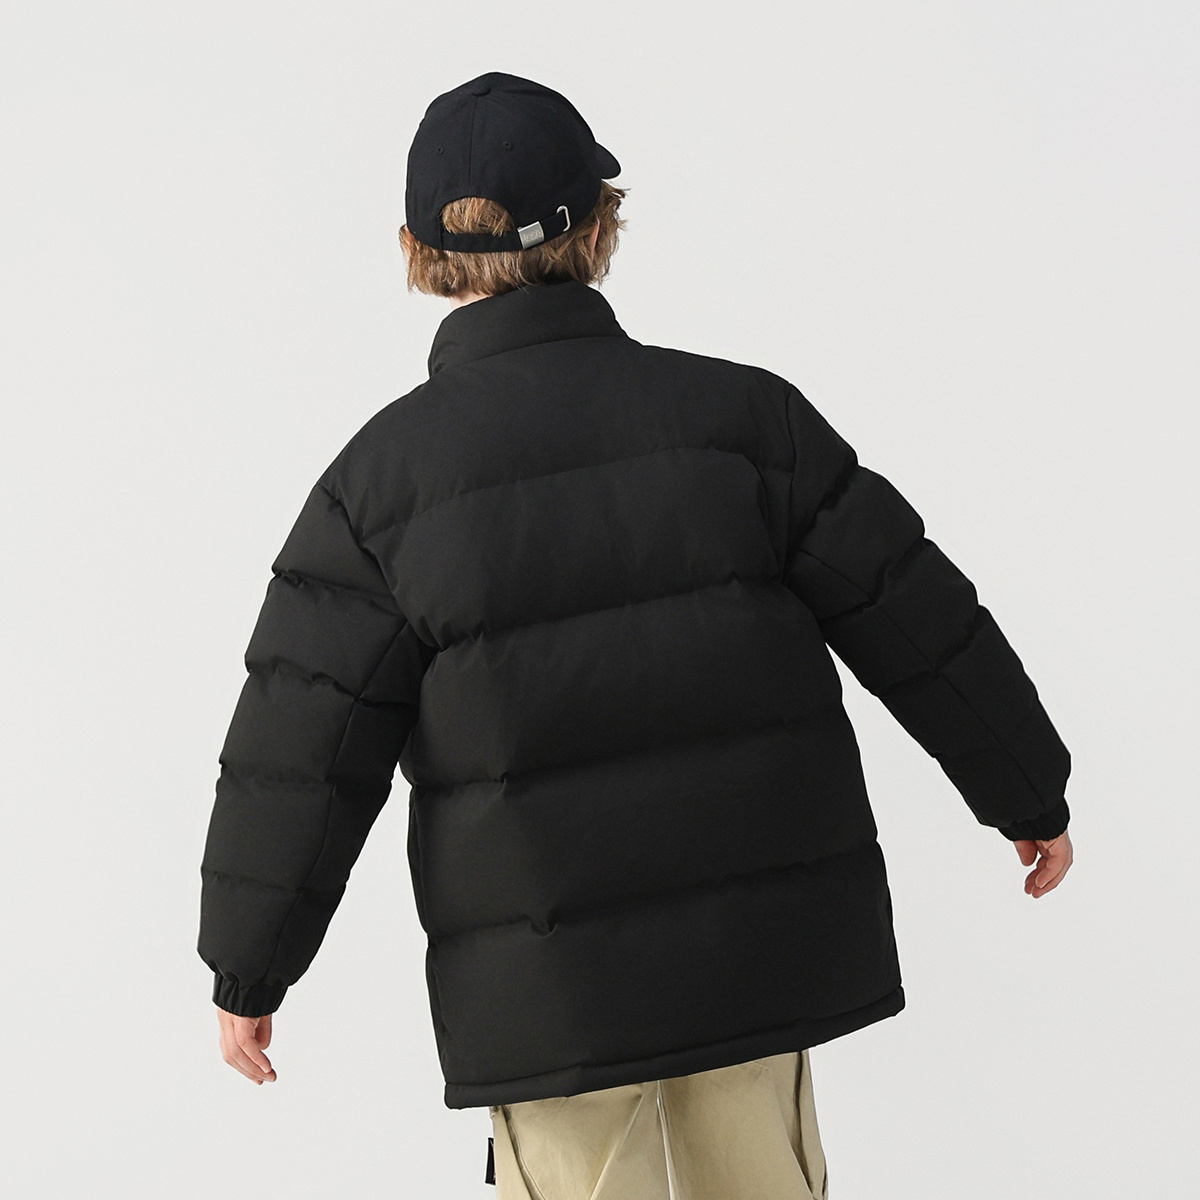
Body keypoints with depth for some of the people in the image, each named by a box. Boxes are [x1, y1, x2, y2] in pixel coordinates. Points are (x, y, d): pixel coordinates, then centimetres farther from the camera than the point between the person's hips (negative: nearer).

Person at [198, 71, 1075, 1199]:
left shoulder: (380, 480, -9)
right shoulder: (741, 412, -5)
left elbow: (301, 757, -7)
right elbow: (919, 623, 0)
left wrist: (248, 970, 5)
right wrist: (1031, 792, 14)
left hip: (546, 983, -2)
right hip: (761, 939, 2)